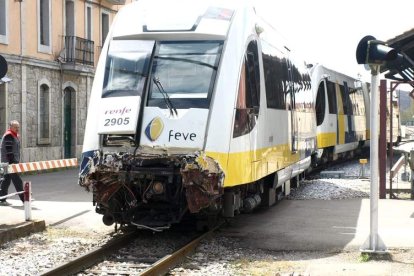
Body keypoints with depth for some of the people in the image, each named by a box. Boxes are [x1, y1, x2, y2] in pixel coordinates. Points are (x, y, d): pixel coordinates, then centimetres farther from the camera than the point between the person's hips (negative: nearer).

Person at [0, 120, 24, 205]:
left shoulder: (15, 135, 18)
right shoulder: (8, 136, -14)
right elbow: (8, 150, -21)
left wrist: (18, 161, 21)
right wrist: (12, 162, -24)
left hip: (14, 162, 10)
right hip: (10, 163, -10)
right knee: (17, 181, -9)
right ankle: (24, 199, -9)